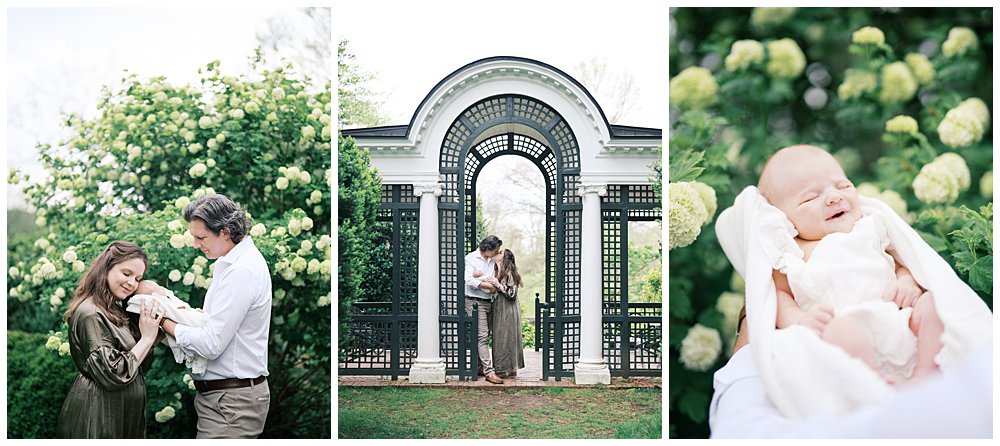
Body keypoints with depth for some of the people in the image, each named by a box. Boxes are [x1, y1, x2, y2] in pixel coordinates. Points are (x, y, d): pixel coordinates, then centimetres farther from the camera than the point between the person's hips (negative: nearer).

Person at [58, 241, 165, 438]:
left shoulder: (115, 311, 12)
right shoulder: (90, 314, -17)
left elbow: (138, 366, 11)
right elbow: (113, 375, -23)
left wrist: (157, 335, -4)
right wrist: (147, 338, -15)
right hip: (97, 421, -9)